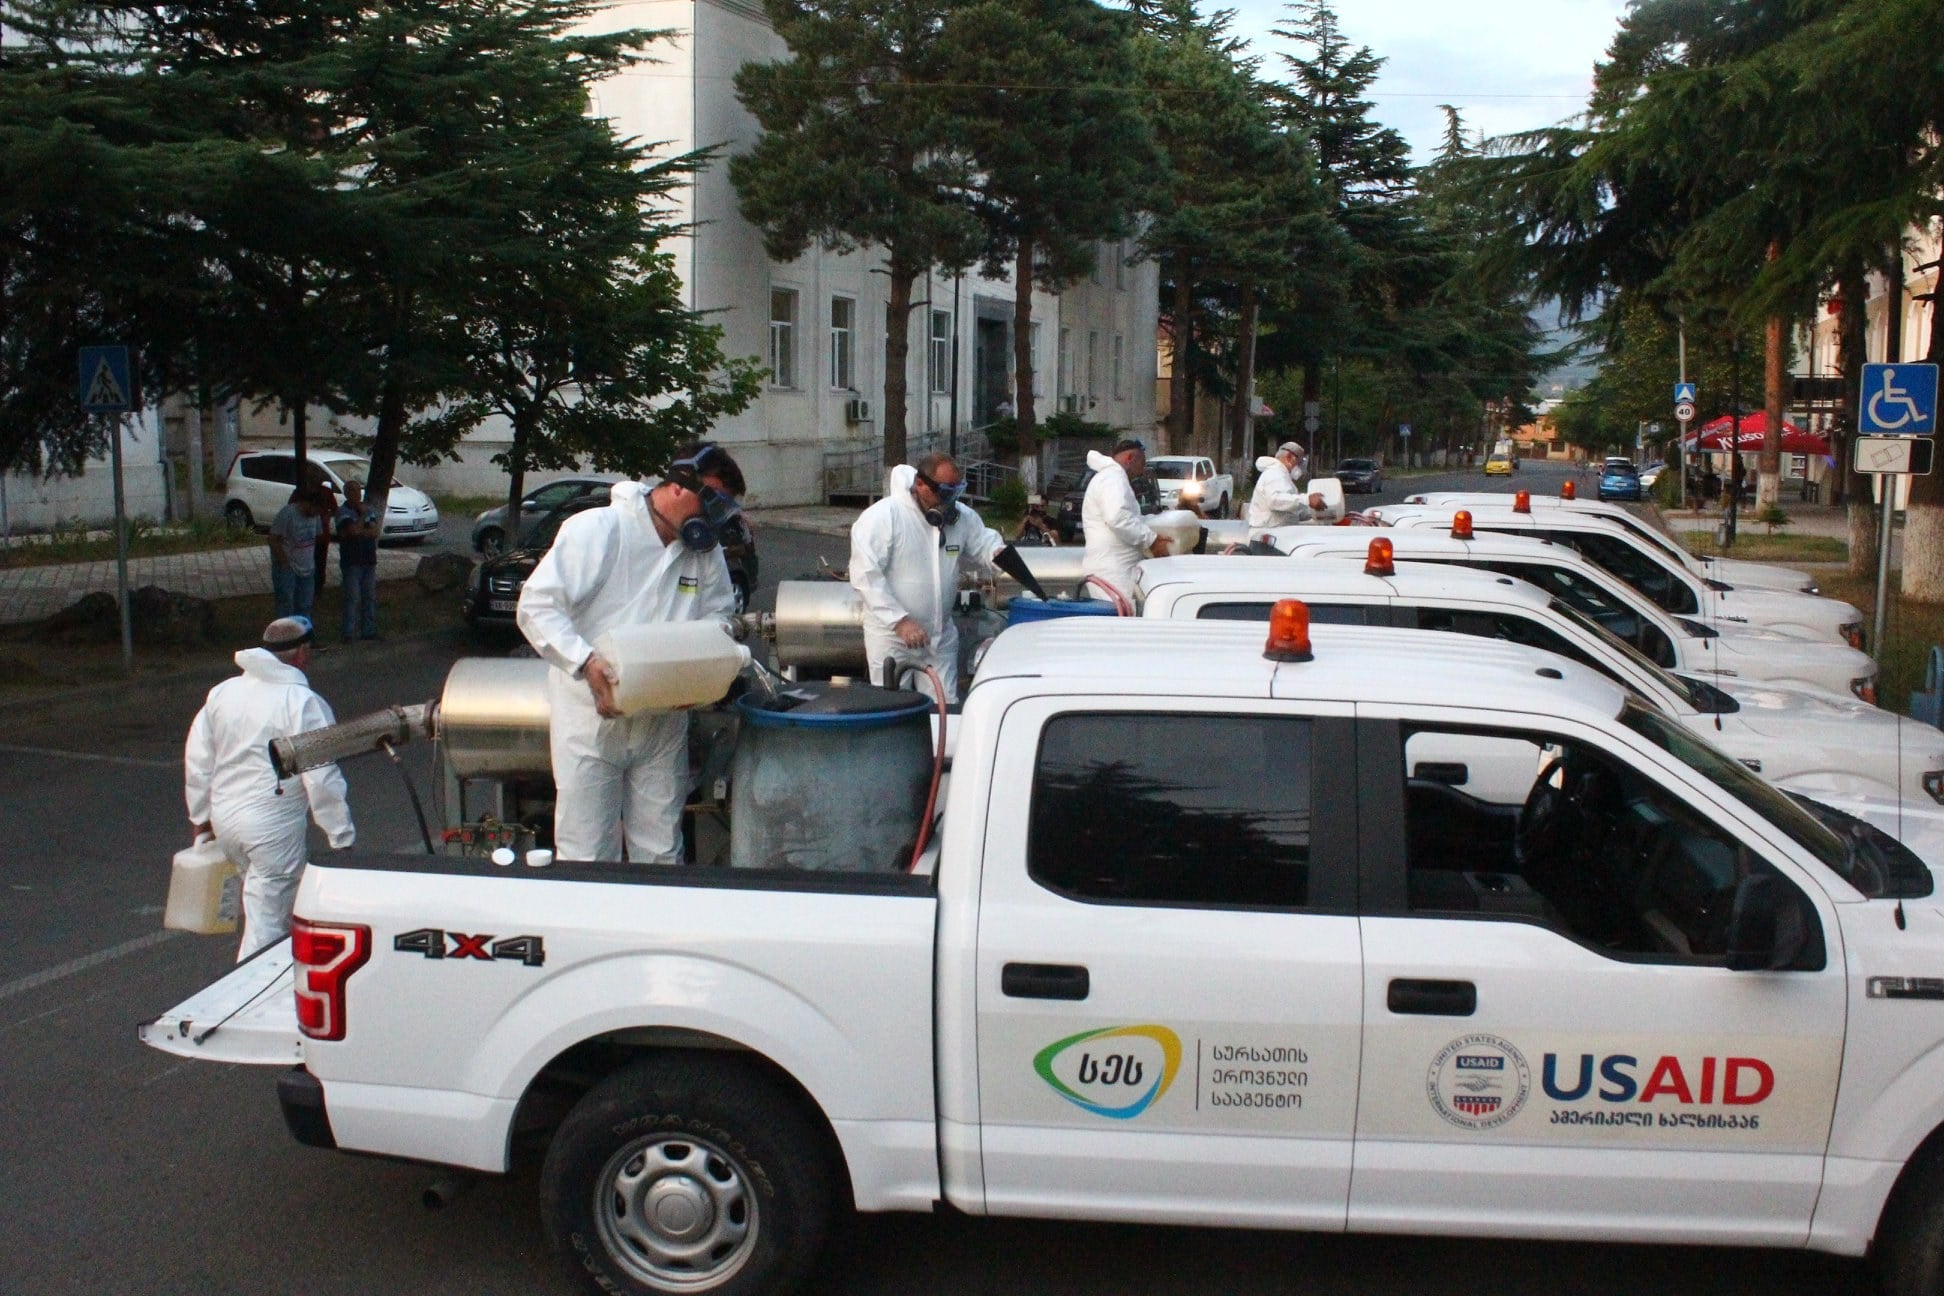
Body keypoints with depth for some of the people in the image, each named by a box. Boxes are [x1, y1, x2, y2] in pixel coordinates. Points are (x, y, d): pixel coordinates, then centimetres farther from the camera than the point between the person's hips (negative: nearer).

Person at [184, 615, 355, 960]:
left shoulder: (222, 692, 8)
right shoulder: (304, 703, -13)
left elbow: (196, 759, 14)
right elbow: (322, 779, -16)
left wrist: (200, 816, 25)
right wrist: (342, 837, -9)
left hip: (224, 818, 7)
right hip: (273, 826, -7)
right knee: (266, 922, -2)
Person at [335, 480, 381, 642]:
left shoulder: (368, 510, 13)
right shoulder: (343, 512, -7)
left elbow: (374, 531, 1)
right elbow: (354, 530, -21)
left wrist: (359, 532, -14)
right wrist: (362, 514, -8)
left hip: (369, 560, 6)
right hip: (351, 561, -6)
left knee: (370, 597, 8)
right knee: (353, 598, -7)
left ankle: (369, 630, 14)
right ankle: (349, 633, -3)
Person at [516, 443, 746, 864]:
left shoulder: (706, 550, 4)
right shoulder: (596, 530, -11)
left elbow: (720, 615, 12)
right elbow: (536, 607, -13)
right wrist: (586, 662, -29)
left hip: (664, 722, 4)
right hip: (593, 717, -4)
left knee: (661, 853, 11)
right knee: (587, 858, 1)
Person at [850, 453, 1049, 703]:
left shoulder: (962, 517, 2)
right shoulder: (882, 517, -16)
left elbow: (991, 549, 8)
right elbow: (866, 575, -20)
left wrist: (1038, 591, -6)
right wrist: (900, 620, -26)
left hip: (941, 637, 5)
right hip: (891, 635, -5)